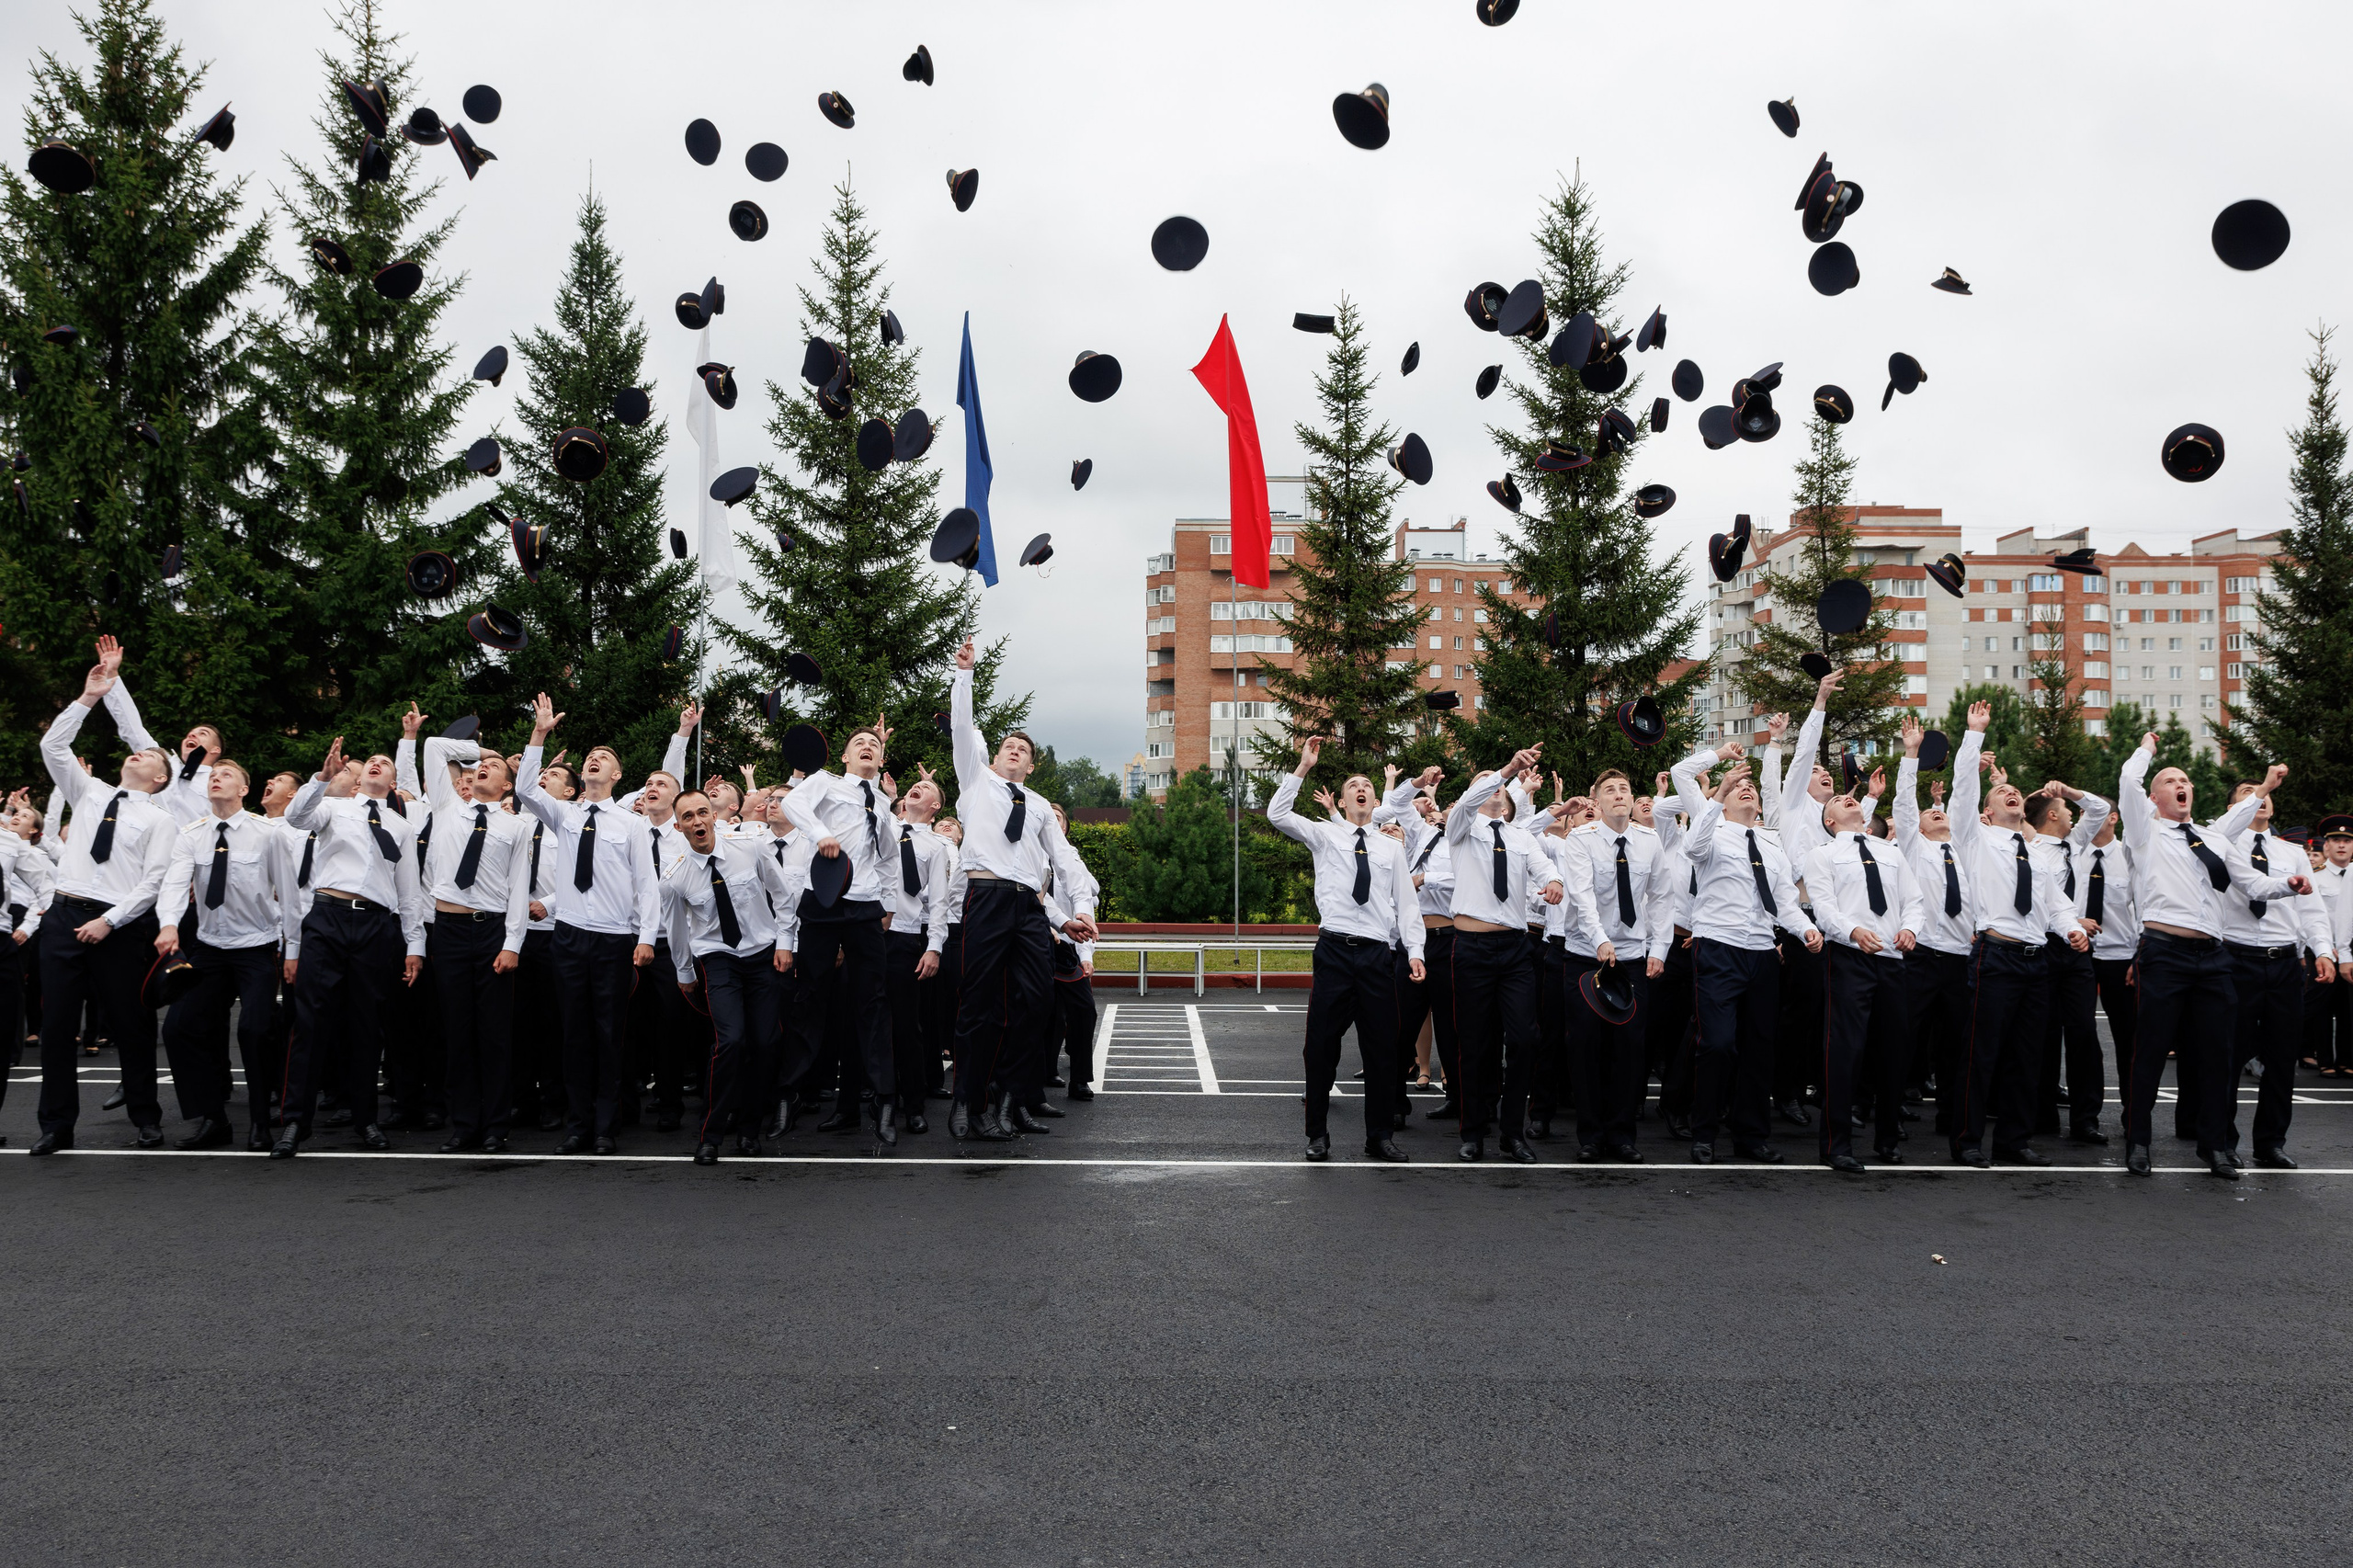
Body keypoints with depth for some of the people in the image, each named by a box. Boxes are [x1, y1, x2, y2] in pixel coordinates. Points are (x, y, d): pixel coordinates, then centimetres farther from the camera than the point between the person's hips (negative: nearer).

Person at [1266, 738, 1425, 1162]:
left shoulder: (1392, 848, 16)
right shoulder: (1325, 835, 9)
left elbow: (1406, 904, 11)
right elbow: (1277, 815, -4)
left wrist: (1414, 950, -1)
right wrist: (1303, 768, -6)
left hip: (1379, 954, 2)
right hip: (1335, 950, -2)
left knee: (1382, 1047, 6)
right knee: (1321, 1045, 1)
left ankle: (1380, 1136, 18)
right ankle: (1318, 1134, 15)